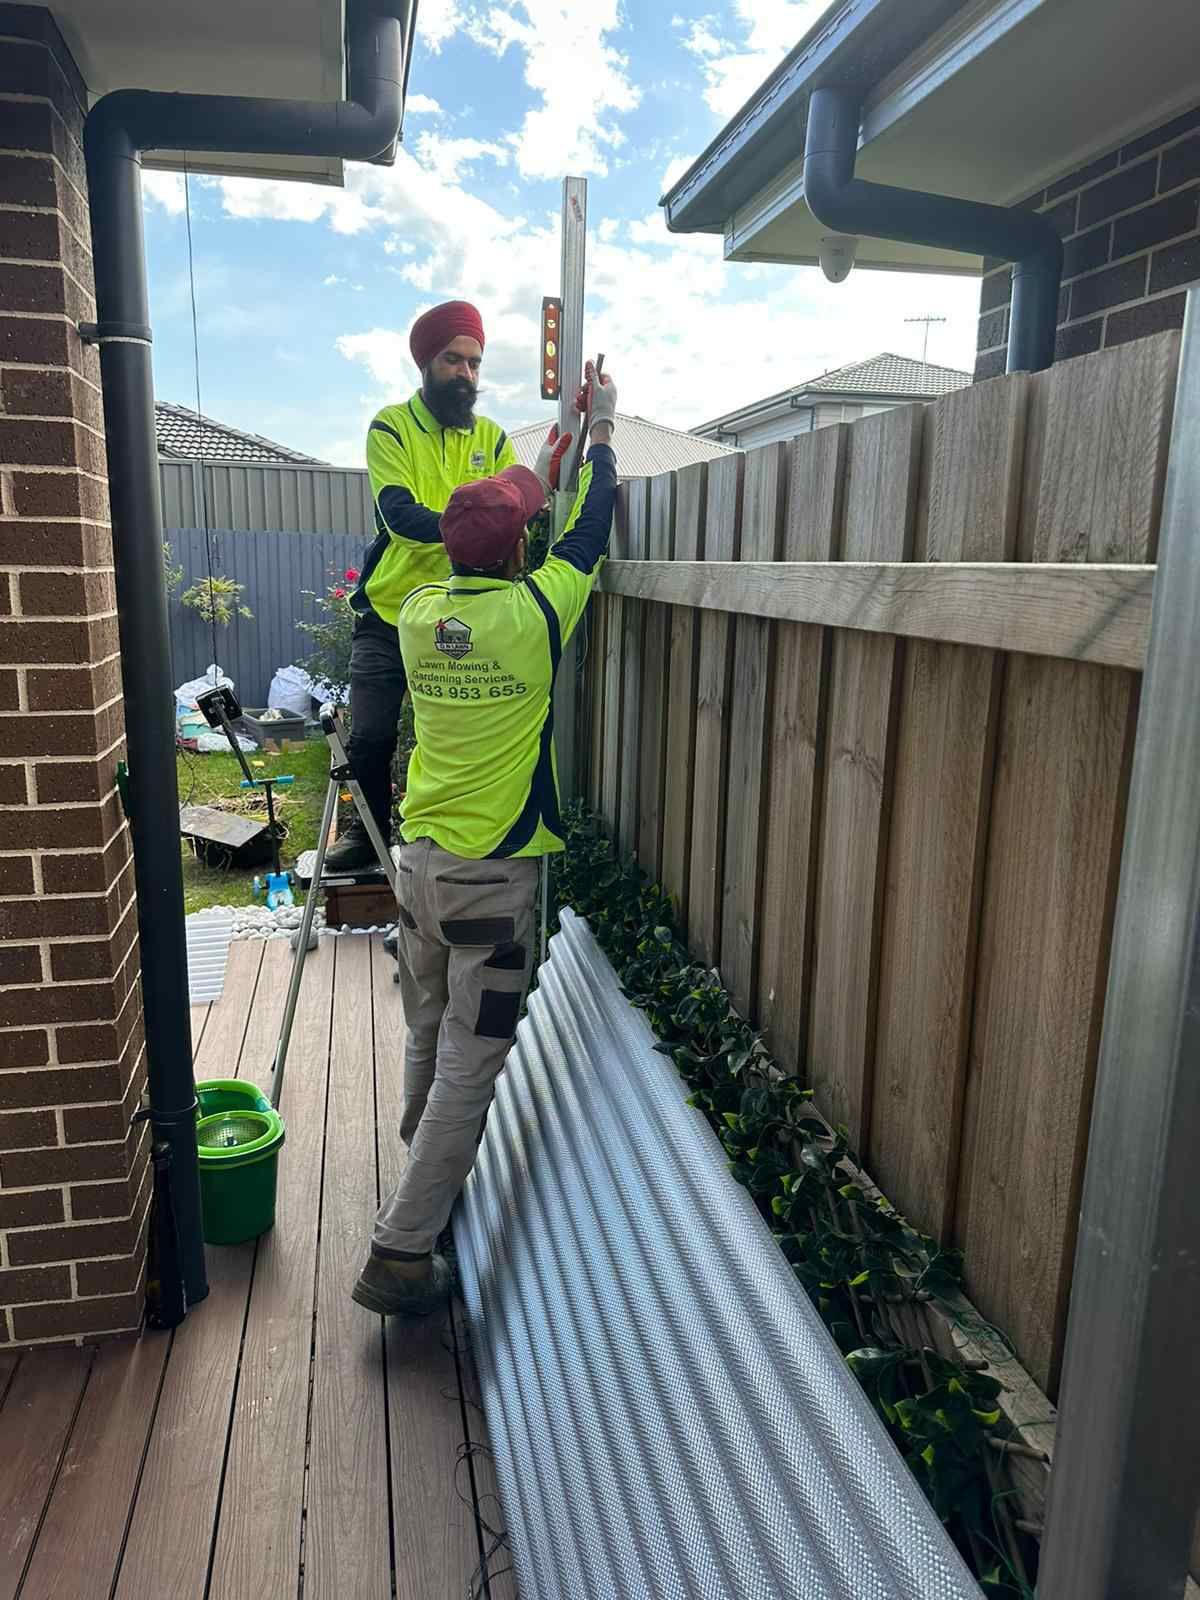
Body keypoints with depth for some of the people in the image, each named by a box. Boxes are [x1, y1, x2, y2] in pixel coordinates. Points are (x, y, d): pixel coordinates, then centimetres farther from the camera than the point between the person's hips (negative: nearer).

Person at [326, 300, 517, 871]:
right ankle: (369, 830, 27)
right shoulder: (391, 427, -4)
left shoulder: (492, 438, 6)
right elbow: (399, 513, -19)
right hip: (388, 613, -1)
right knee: (370, 735, 4)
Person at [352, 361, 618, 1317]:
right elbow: (590, 531, 4)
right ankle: (401, 1253, 6)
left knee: (428, 1038, 23)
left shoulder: (419, 613, 0)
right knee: (470, 1065, 2)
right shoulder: (531, 613, -14)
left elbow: (481, 573, 21)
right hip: (494, 874, -6)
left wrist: (540, 477, 31)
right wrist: (602, 430, 19)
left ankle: (427, 1183, 45)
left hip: (421, 861, 6)